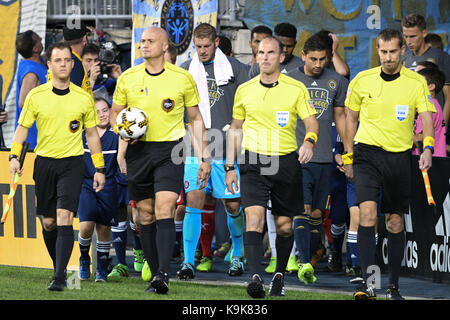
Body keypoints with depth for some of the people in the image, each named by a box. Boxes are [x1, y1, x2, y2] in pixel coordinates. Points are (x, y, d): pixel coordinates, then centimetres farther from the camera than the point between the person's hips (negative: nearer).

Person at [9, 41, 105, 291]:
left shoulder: (83, 98, 1)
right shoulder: (36, 96, 1)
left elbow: (92, 134, 10)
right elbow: (22, 127, 9)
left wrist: (99, 169, 8)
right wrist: (14, 156, -5)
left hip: (72, 163, -2)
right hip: (44, 162, 2)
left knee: (64, 217, -16)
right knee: (48, 222, 6)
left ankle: (59, 277, -19)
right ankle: (59, 267, 28)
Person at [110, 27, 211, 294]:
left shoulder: (182, 78, 0)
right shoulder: (128, 78, 4)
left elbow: (196, 118, 8)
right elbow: (115, 113, 15)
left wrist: (204, 157, 4)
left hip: (170, 151, -3)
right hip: (138, 151, 3)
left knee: (164, 212, -17)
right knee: (146, 215, 6)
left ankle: (163, 275, -23)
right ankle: (155, 275, 16)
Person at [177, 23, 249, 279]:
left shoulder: (235, 68, 3)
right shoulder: (185, 71, 8)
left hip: (228, 149, -1)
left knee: (233, 206, 5)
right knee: (194, 202, -9)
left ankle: (238, 255, 25)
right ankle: (189, 262, -7)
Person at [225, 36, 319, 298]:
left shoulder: (297, 89, 2)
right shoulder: (244, 90, 8)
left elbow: (312, 122, -2)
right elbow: (236, 129, 17)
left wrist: (310, 141, -24)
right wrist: (230, 167, 13)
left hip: (287, 161, 0)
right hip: (254, 162, 0)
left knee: (284, 226, 7)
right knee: (254, 219, -18)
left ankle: (280, 276, 27)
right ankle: (256, 277, -26)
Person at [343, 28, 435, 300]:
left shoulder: (417, 82, -1)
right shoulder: (362, 81, 3)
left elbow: (427, 117, -8)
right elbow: (351, 118, 13)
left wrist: (427, 148, -25)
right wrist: (348, 157, 11)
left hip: (399, 156, 0)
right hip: (367, 153, 0)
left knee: (396, 223, 6)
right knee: (367, 213, -18)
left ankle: (393, 286, 18)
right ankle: (368, 281, -20)